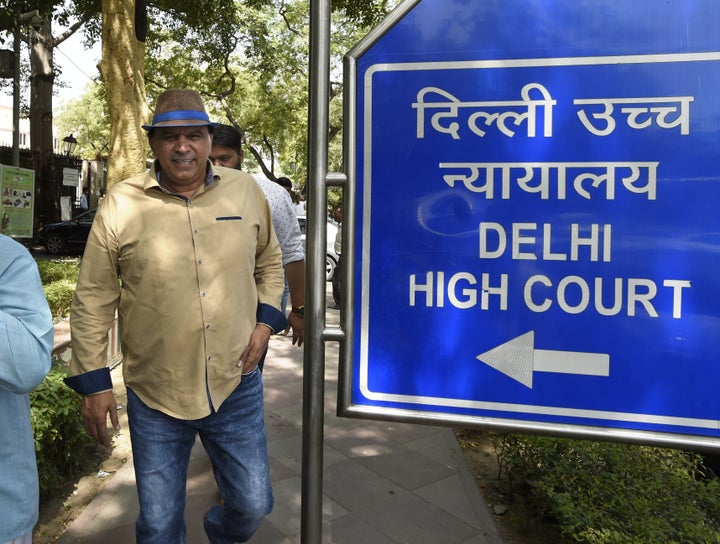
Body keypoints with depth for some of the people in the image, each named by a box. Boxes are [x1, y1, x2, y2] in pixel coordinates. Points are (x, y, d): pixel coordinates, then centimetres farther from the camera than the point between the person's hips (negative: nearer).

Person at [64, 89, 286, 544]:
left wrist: (265, 321, 0)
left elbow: (269, 262, 14)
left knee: (252, 506, 15)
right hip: (154, 397, -1)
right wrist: (93, 382, 0)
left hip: (237, 387, 2)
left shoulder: (246, 191, -1)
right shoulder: (121, 204, -7)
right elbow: (93, 301, -1)